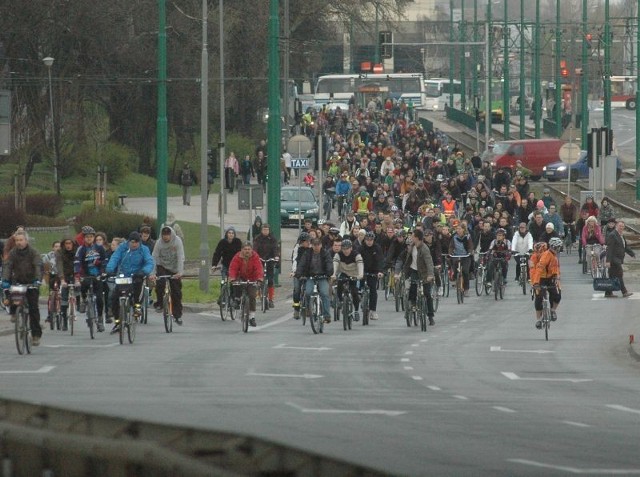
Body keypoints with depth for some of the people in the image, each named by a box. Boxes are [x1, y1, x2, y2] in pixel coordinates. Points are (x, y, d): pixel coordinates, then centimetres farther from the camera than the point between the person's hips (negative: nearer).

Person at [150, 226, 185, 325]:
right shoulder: (159, 243, -13)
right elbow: (154, 258, -15)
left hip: (174, 269, 0)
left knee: (176, 293, 0)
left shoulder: (177, 241, -16)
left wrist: (180, 272, -30)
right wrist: (152, 273, -26)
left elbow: (180, 257, -20)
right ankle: (159, 304, -6)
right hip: (162, 267, 0)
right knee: (160, 283, -27)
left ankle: (178, 315, 11)